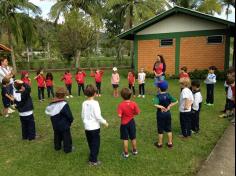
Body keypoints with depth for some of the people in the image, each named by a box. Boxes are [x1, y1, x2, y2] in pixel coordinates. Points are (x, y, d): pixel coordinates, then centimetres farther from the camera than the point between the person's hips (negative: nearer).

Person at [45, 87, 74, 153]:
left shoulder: (52, 103, -3)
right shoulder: (64, 104, -24)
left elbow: (48, 112, 8)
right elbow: (69, 115, -19)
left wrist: (54, 122, 16)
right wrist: (71, 120, 2)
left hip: (55, 125, 7)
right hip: (64, 125, -7)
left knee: (57, 136, 23)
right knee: (66, 137, 8)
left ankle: (57, 147, 37)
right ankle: (67, 149, 17)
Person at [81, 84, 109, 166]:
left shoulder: (84, 103, 0)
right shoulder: (95, 103, -18)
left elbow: (82, 115, 7)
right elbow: (98, 116, -19)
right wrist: (104, 122, -5)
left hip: (87, 127, 6)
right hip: (94, 127, -6)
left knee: (91, 144, 19)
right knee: (95, 144, 8)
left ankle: (92, 158, 30)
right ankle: (93, 160, 14)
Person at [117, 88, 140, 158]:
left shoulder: (121, 105, -21)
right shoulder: (134, 104, -14)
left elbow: (119, 115, -25)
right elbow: (138, 113, -9)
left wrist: (123, 115, -3)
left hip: (124, 123, -2)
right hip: (131, 122, 3)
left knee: (125, 139, 10)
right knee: (133, 138, 19)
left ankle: (126, 153, 22)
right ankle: (134, 150, 36)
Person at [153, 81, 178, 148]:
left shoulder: (158, 96, -18)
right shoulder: (168, 95, -5)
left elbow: (155, 105, -36)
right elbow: (176, 101, -8)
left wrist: (161, 107, -21)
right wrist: (169, 106, -9)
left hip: (160, 114, -4)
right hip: (168, 114, 4)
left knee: (160, 129, 9)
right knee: (168, 129, 16)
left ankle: (160, 143, 23)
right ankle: (170, 143, 25)